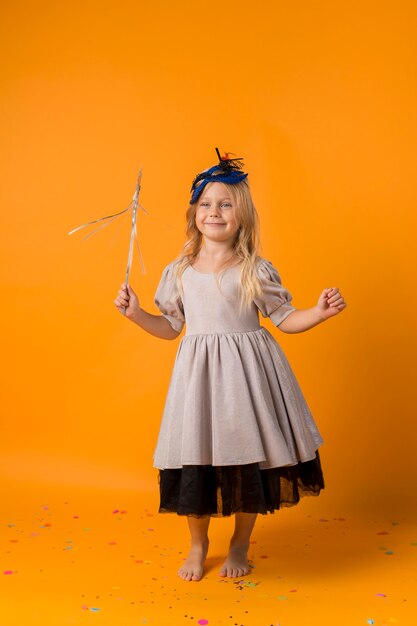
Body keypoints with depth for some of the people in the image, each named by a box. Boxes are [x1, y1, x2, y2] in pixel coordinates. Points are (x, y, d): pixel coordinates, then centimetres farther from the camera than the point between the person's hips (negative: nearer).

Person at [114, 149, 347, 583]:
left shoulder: (257, 270, -2)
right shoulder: (179, 271, 5)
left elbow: (286, 319, 4)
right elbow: (170, 327, 13)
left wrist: (321, 312, -12)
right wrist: (135, 313, 1)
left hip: (246, 370, -1)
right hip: (198, 371, 2)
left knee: (248, 456, 6)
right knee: (195, 455, 5)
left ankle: (240, 545, 31)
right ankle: (198, 545, 31)